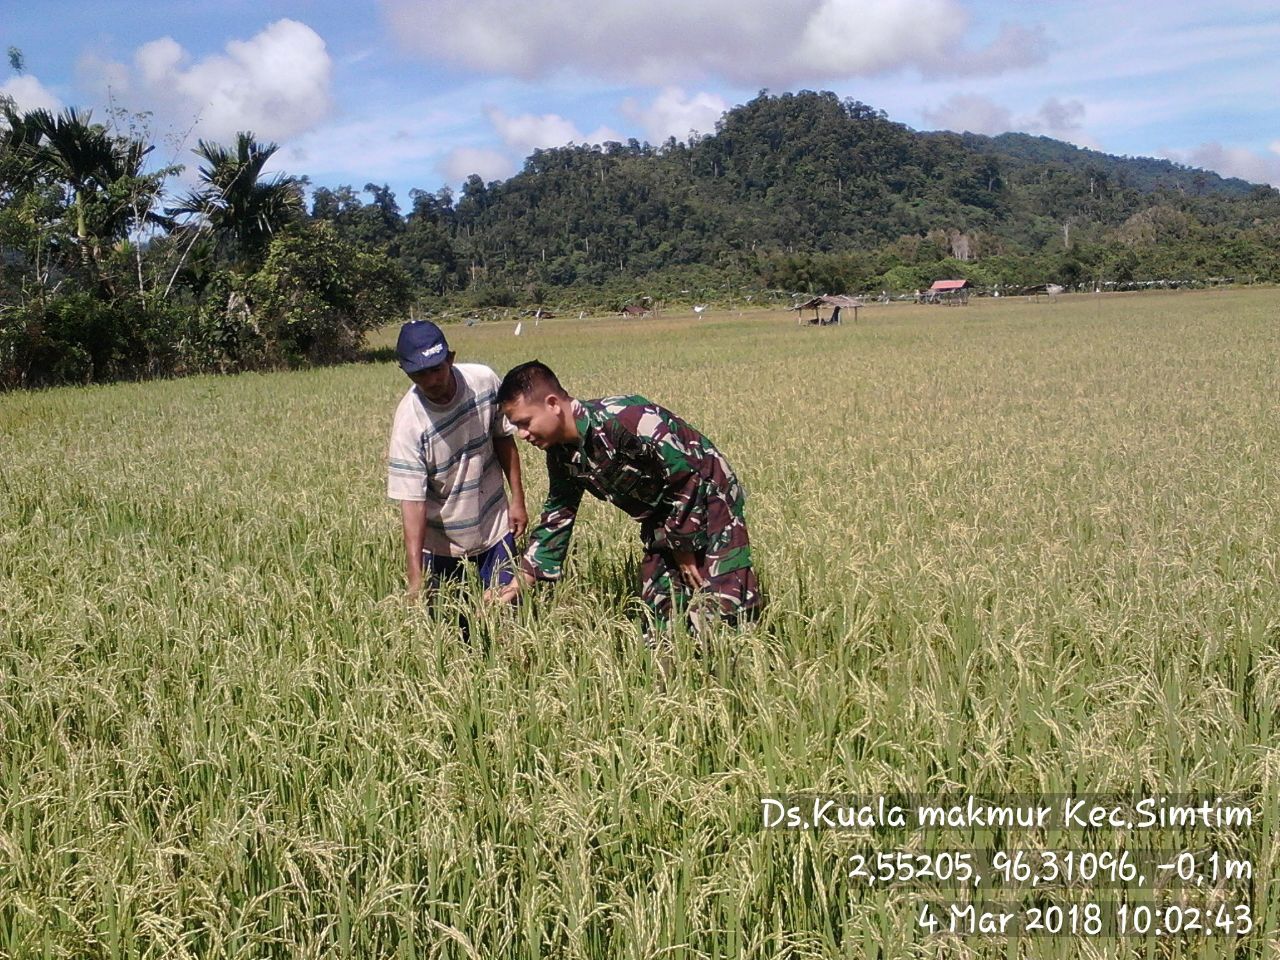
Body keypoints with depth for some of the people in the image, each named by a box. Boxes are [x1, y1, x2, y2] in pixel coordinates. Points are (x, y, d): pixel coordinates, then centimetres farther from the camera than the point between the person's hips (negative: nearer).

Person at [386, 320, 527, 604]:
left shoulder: (484, 381, -14)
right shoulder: (409, 421, -24)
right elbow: (412, 499, -24)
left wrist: (518, 498, 5)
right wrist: (415, 579, -27)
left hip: (494, 527, 3)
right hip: (440, 541, -2)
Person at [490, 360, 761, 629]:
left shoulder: (621, 420, -31)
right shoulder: (561, 453, -5)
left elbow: (688, 477, -25)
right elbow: (556, 517, 7)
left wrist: (683, 546, -14)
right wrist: (516, 587, 5)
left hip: (709, 497, -8)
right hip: (663, 516, 8)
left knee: (727, 609, -15)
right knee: (661, 611, 5)